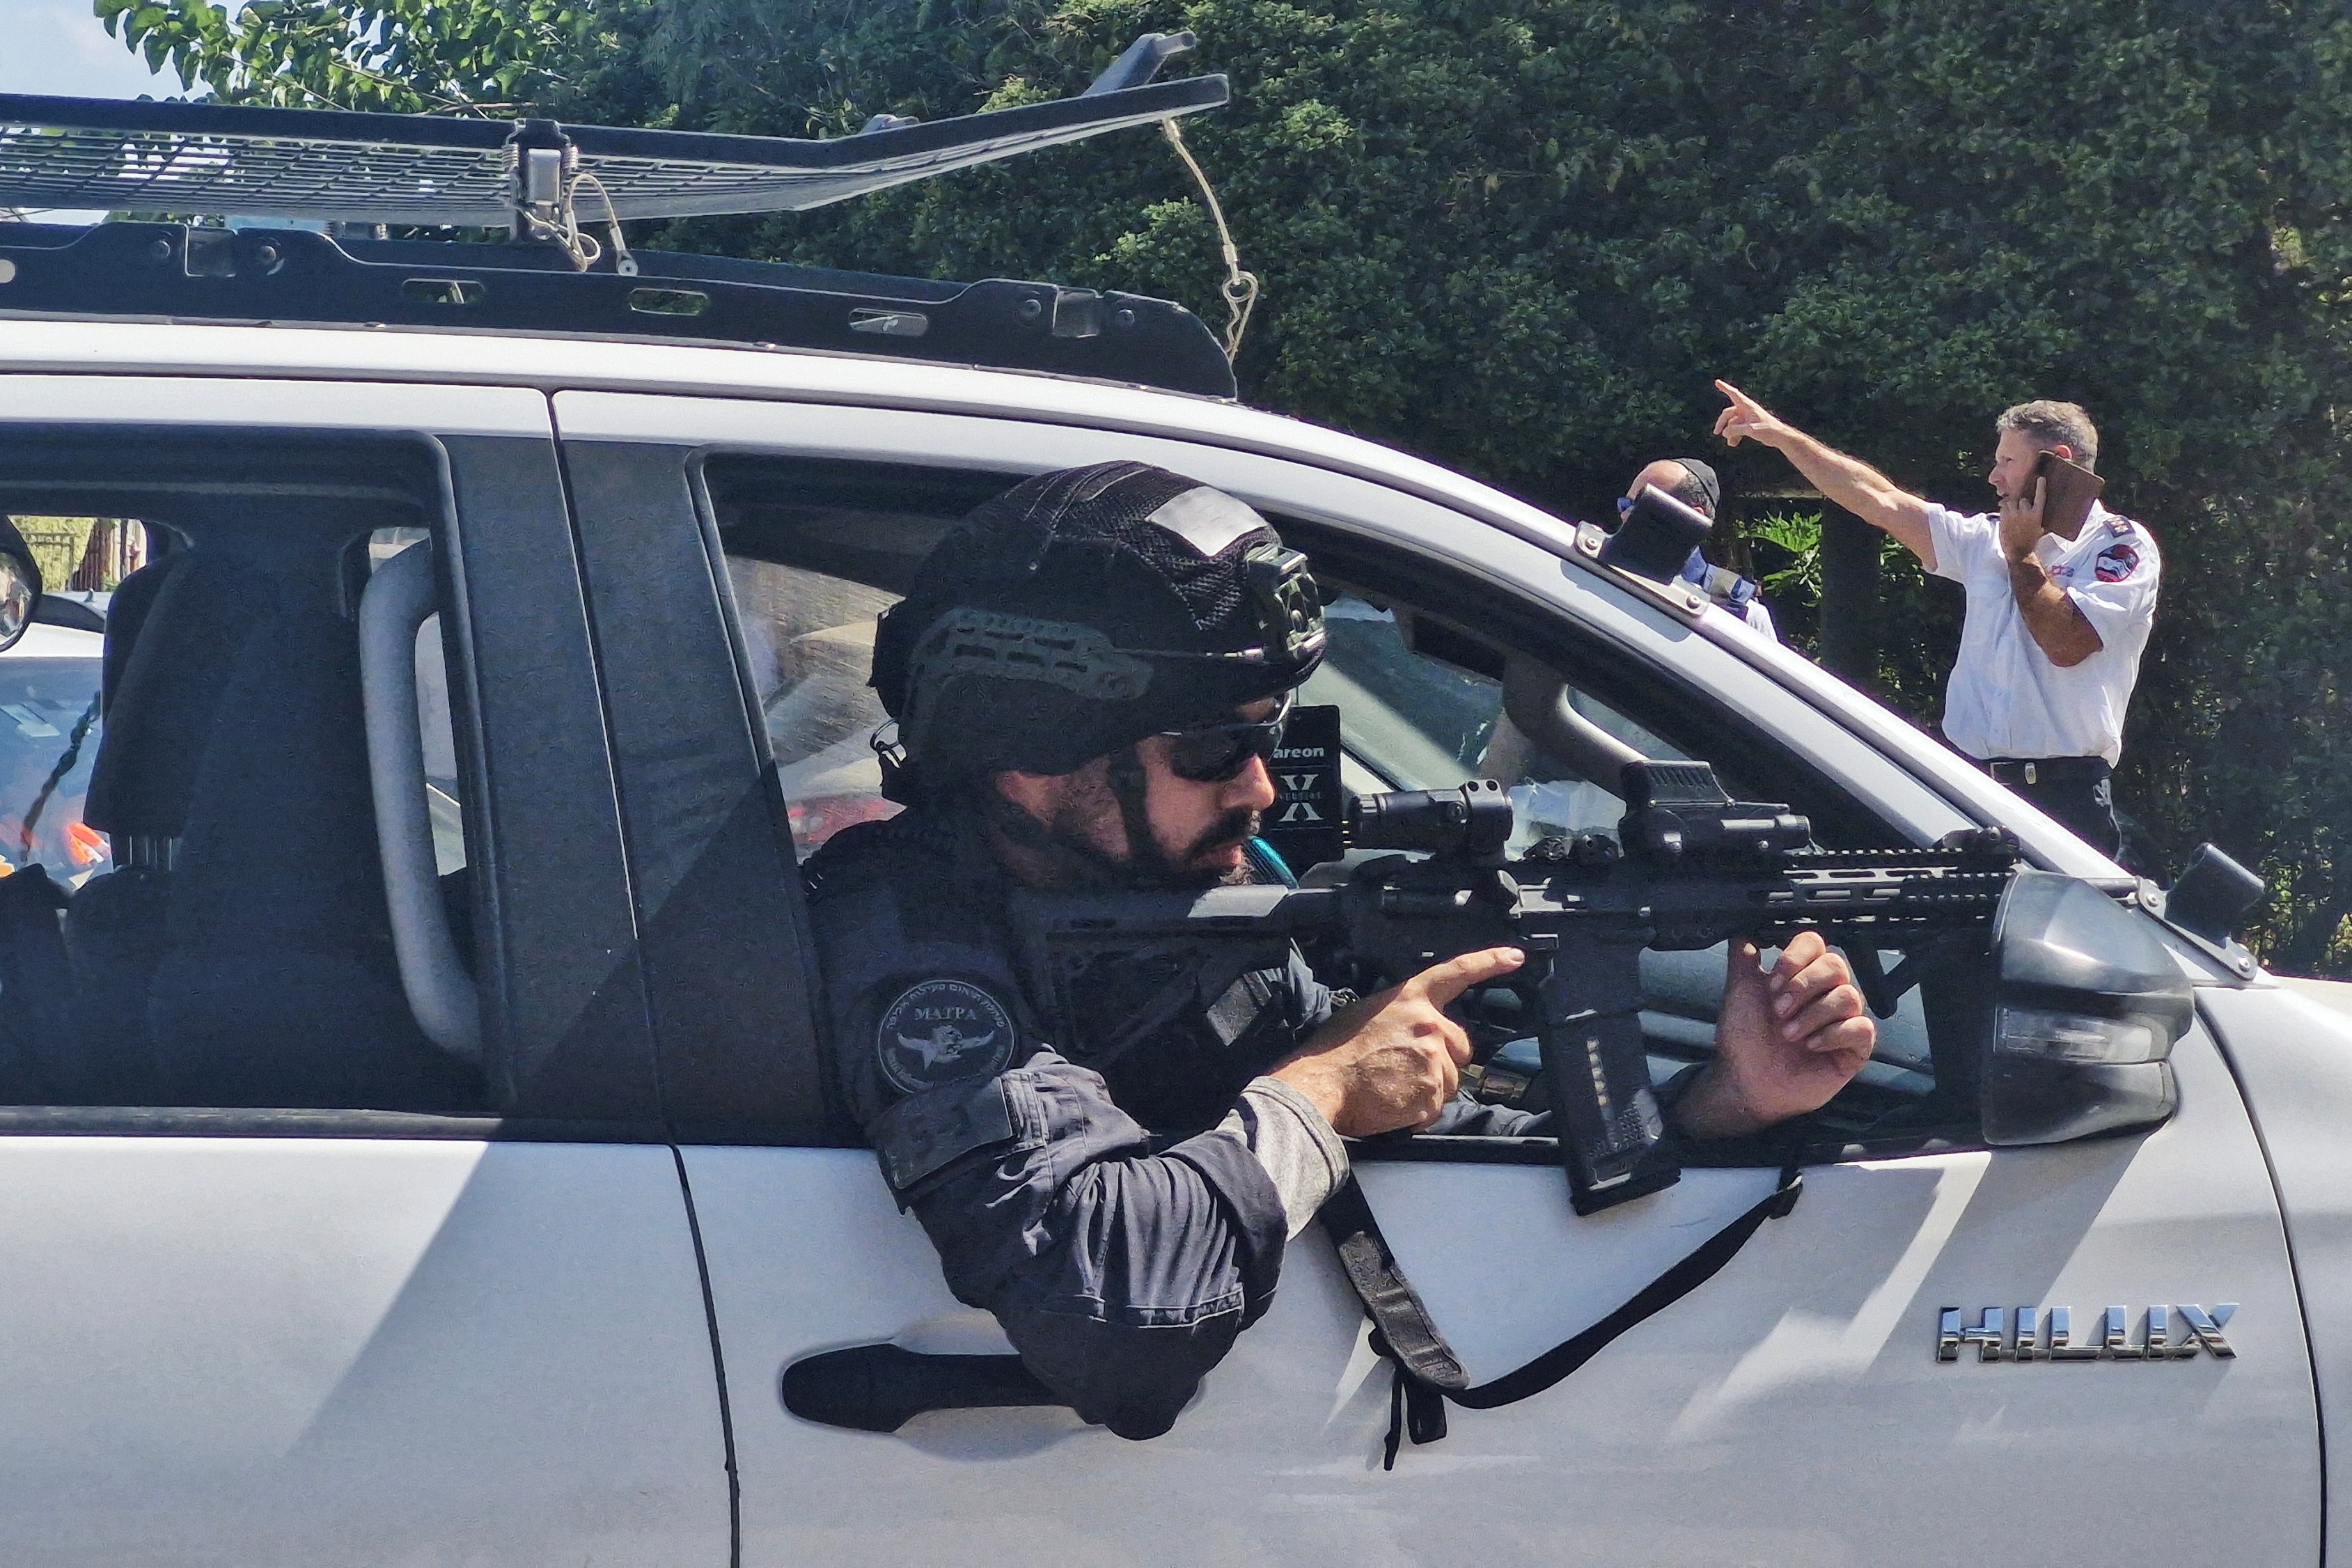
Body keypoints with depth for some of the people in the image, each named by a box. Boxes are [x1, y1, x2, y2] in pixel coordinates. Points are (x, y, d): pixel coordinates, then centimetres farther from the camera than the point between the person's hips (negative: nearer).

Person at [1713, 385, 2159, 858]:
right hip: (1972, 783, 5)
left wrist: (2021, 552, -1)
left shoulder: (2123, 545, 0)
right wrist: (1781, 435, 18)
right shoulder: (1986, 540, 17)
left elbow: (2066, 643, -14)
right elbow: (1882, 503, 19)